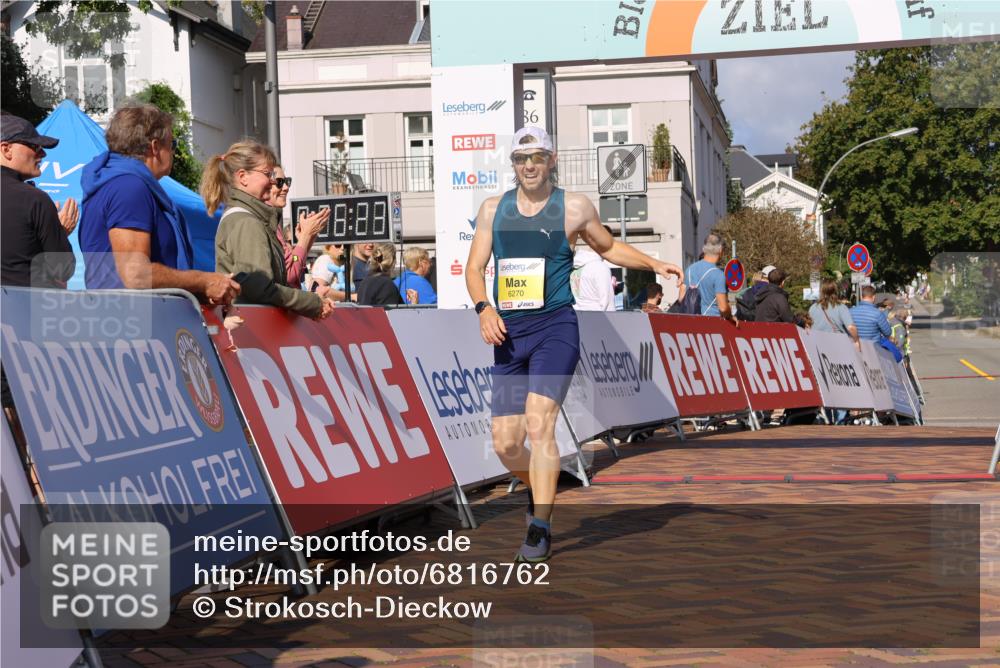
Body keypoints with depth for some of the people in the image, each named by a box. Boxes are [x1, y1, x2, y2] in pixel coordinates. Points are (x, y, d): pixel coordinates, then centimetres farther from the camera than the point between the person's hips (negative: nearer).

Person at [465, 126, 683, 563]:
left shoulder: (574, 207, 4)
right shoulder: (494, 209, 11)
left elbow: (608, 247, 20)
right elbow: (475, 268, 11)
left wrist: (654, 265, 7)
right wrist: (484, 308, -7)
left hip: (555, 328, -3)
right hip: (508, 332, 4)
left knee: (539, 422, -21)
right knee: (505, 442, 2)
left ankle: (540, 530, -13)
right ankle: (537, 491, 35)